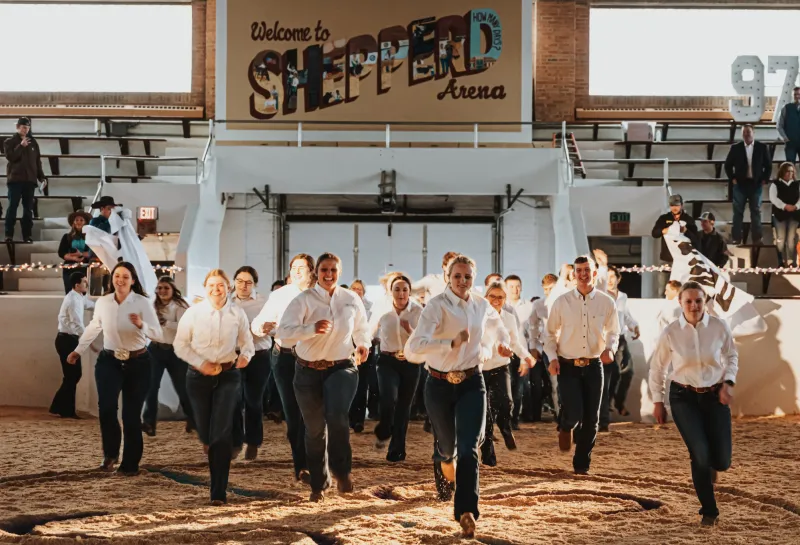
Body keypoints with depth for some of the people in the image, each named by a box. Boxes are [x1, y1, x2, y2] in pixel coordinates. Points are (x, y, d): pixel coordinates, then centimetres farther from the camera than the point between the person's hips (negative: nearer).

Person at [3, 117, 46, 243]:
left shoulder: (33, 142, 12)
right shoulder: (10, 142, 4)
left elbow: (38, 161, 13)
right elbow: (10, 157, -11)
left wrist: (41, 177, 5)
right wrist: (21, 146, -17)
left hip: (30, 179, 3)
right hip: (15, 179, -3)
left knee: (28, 208, 3)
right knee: (12, 207, -4)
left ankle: (28, 235, 6)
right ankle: (9, 235, -3)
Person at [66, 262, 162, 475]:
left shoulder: (143, 303, -11)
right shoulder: (102, 302, -1)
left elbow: (158, 334, -15)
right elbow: (93, 328, 17)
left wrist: (142, 325, -33)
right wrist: (78, 350, 22)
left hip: (138, 363, -2)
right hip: (109, 361, 2)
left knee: (132, 414, 3)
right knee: (106, 407, -19)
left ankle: (130, 464, 16)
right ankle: (110, 452, 3)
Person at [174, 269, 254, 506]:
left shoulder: (237, 313, -1)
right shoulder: (193, 313, -4)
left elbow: (247, 342, 9)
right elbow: (180, 345, 1)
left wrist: (245, 355, -14)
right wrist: (201, 363, -13)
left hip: (229, 376, -1)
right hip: (199, 377, 1)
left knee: (222, 433, -9)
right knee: (204, 430, 10)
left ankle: (218, 492, -4)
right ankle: (209, 443, 52)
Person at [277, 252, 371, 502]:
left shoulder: (351, 299, 3)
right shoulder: (304, 300, -8)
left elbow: (361, 326, 24)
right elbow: (283, 330, -20)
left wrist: (364, 344, 7)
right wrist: (313, 328, -33)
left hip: (342, 367, 0)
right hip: (309, 371, 0)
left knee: (337, 416, -27)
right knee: (314, 429, 9)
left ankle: (342, 470, -6)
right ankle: (318, 483, 28)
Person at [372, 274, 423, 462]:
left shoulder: (418, 312, -7)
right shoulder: (383, 310, -4)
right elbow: (374, 332, 14)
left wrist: (410, 331, -20)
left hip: (411, 363, 1)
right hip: (388, 362, -1)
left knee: (404, 407, 5)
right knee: (389, 399, -22)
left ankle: (396, 450, 19)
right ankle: (383, 433, 9)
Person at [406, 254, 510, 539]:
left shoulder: (481, 305, 0)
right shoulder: (436, 306, -18)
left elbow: (496, 324, 27)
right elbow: (413, 348, -31)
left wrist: (502, 341, 8)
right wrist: (452, 343, -37)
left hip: (471, 383, 2)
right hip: (439, 385, -2)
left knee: (469, 447, -12)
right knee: (446, 443, 16)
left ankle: (466, 511, -13)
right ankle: (444, 461, 54)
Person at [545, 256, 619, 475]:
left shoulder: (607, 302, 0)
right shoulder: (562, 302, -1)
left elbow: (613, 332, 11)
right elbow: (551, 333, 7)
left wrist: (610, 349, -9)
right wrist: (552, 357, -7)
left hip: (593, 366, 2)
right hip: (567, 366, -2)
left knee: (591, 419, 5)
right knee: (574, 413, -15)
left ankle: (581, 464, 22)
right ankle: (565, 427, 24)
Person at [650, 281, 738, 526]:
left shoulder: (720, 327, -9)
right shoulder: (670, 333, -9)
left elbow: (731, 356, 9)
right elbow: (657, 368, 4)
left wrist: (728, 382, -6)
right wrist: (658, 402, 5)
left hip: (715, 396, 1)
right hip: (684, 397, -1)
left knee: (722, 460, -3)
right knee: (700, 455, -13)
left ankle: (710, 466, 39)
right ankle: (709, 511, 8)